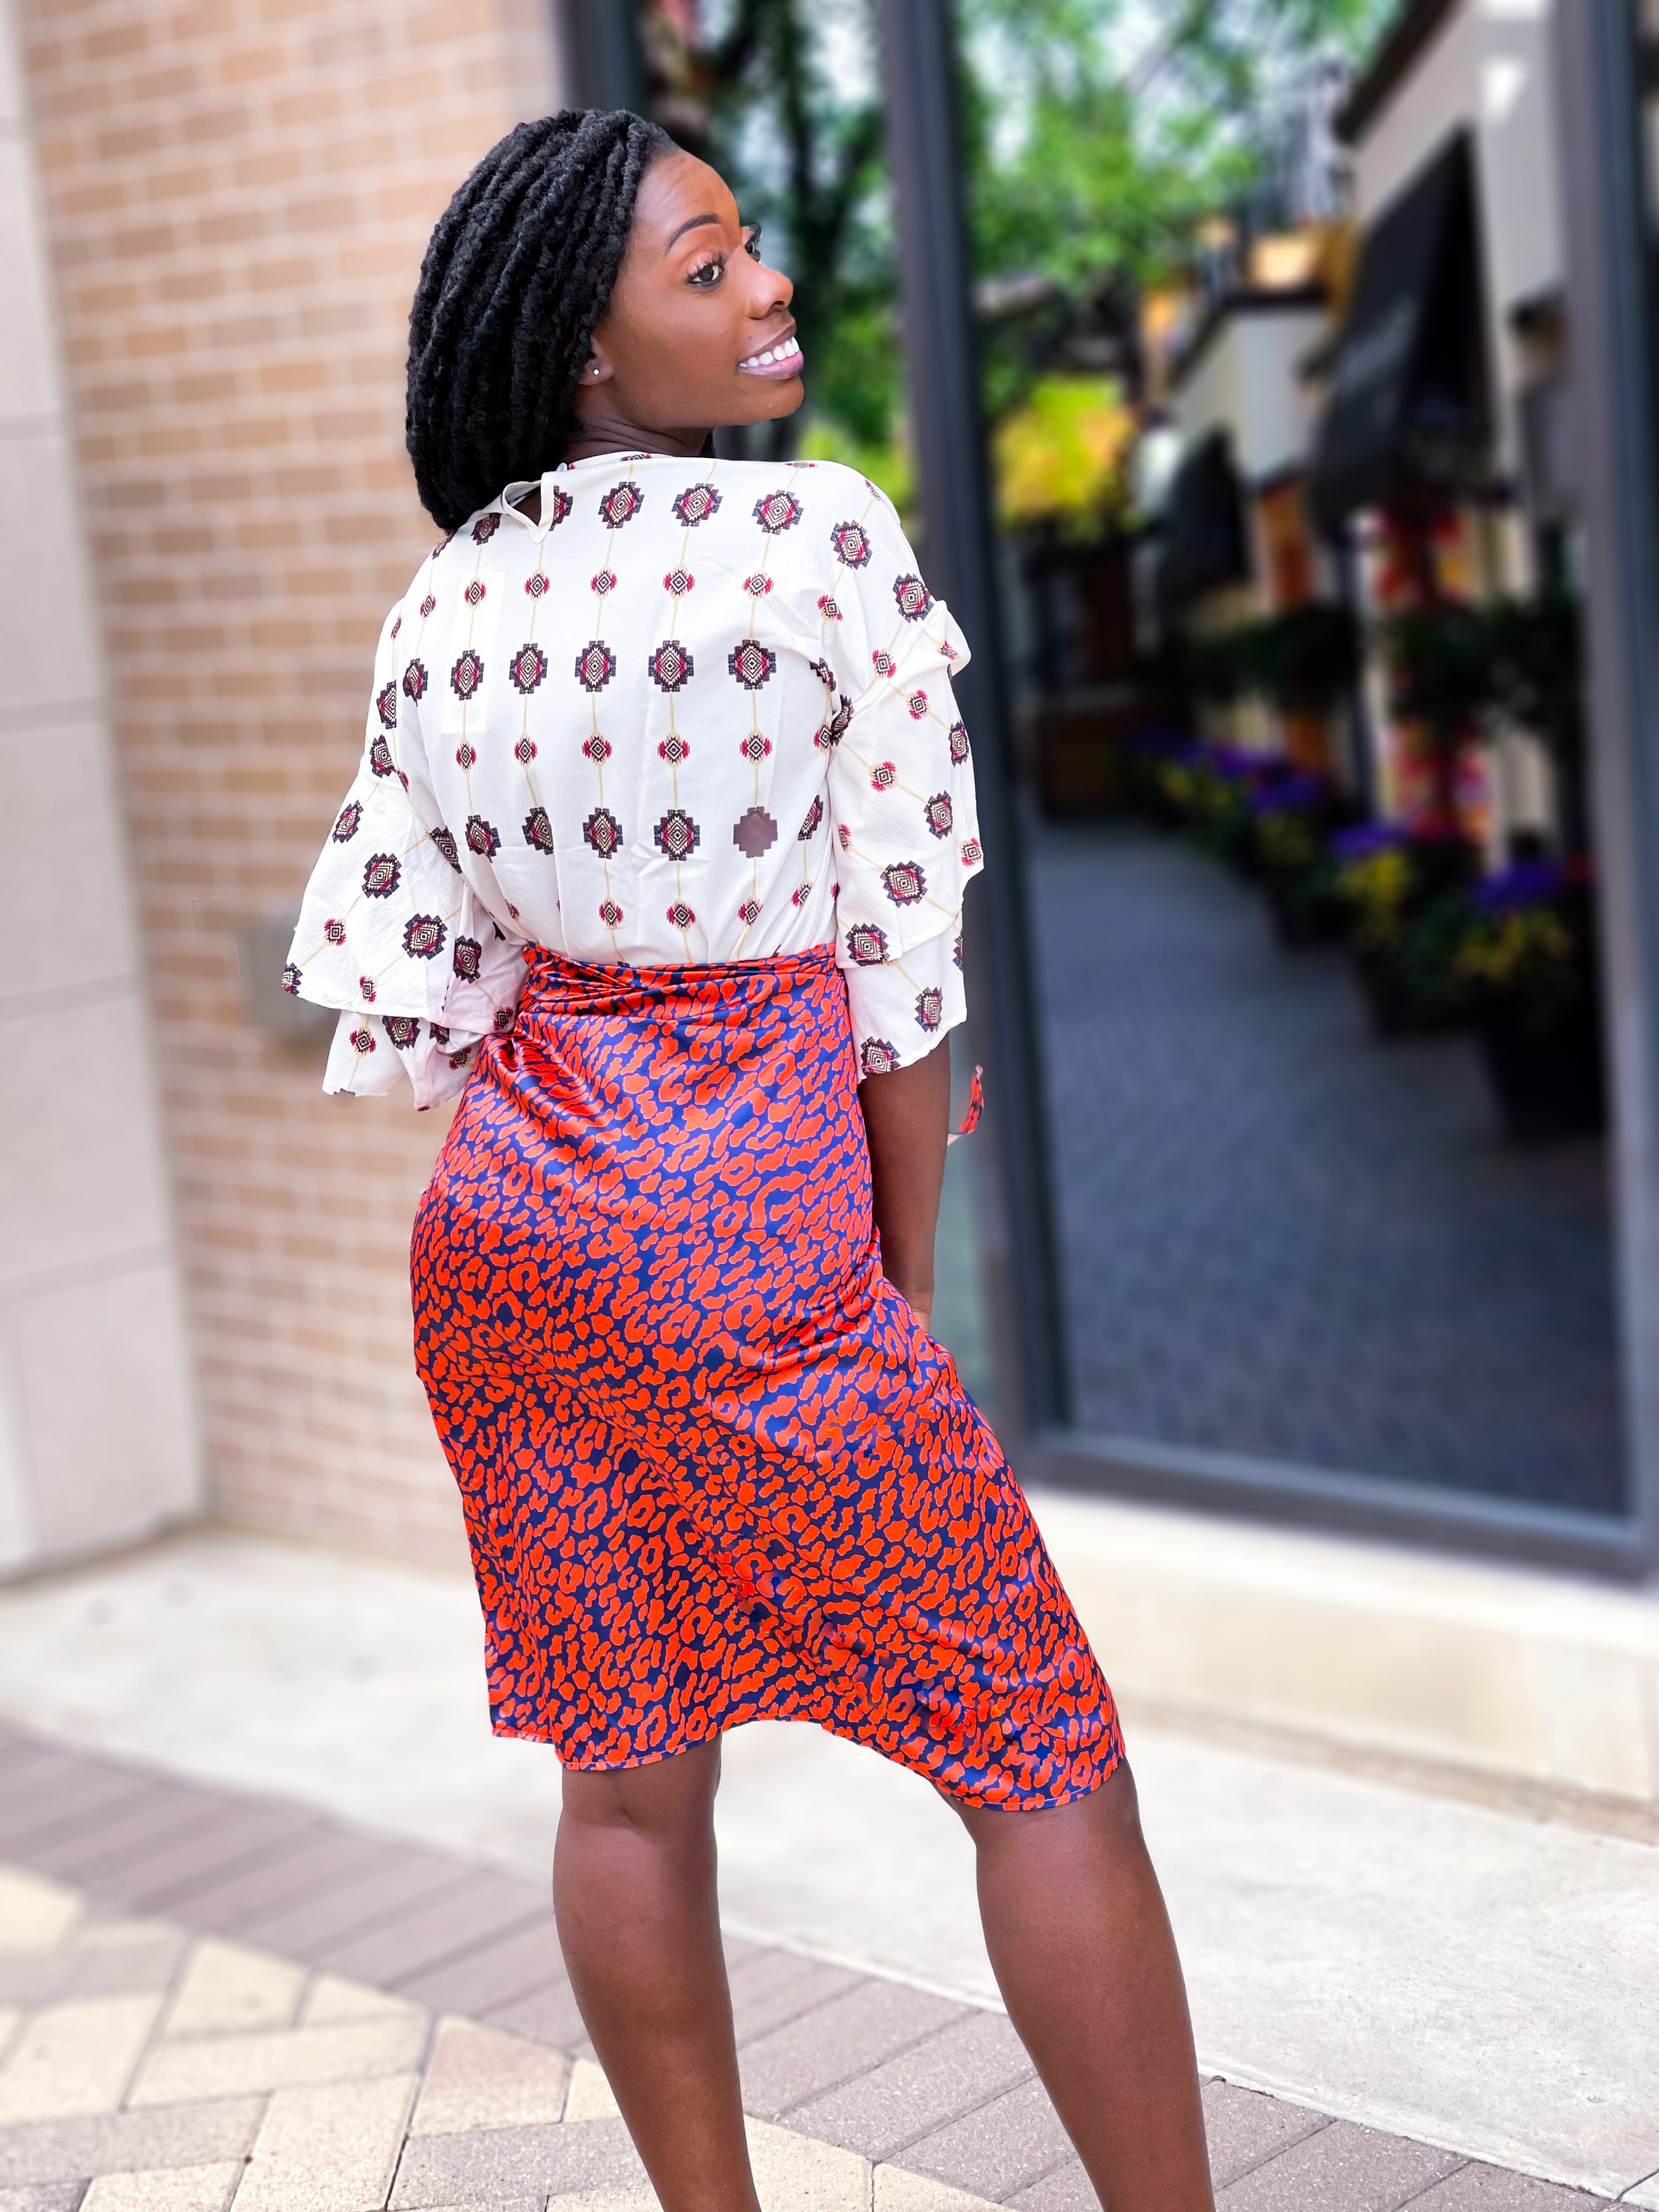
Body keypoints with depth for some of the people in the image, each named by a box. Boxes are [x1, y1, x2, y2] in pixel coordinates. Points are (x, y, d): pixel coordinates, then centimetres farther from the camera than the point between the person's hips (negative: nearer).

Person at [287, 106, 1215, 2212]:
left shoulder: (438, 606, 5)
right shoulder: (825, 536, -11)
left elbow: (392, 993, 5)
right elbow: (904, 958, -9)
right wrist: (908, 1283, 1)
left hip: (504, 1229, 7)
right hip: (759, 1239, -6)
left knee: (629, 1781, 15)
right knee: (1044, 1758, 5)